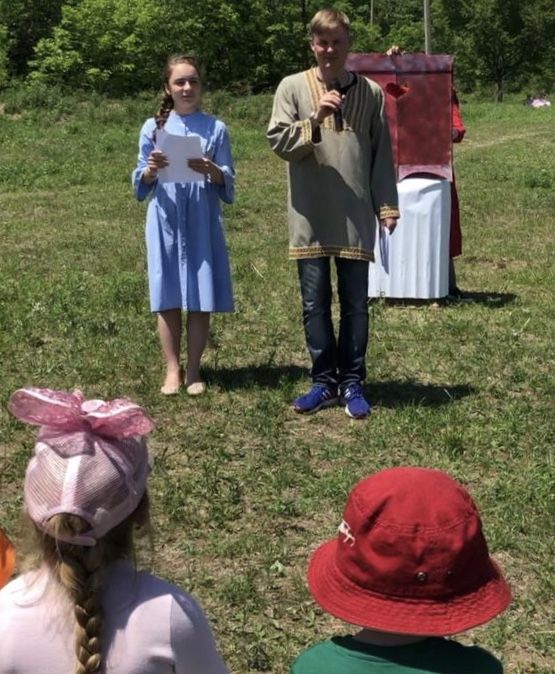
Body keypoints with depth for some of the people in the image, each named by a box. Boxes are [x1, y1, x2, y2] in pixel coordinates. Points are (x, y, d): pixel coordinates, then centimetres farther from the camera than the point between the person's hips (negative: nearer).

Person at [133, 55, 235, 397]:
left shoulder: (216, 128, 3)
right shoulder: (154, 128, 5)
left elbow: (229, 183, 0)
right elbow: (141, 184, 6)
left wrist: (211, 171, -20)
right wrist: (151, 169, -16)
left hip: (202, 223, 0)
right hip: (166, 221, 1)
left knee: (201, 300, 2)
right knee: (168, 299, 3)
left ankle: (194, 370, 13)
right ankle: (172, 370, 13)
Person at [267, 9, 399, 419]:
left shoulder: (371, 93, 4)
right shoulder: (293, 87, 1)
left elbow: (382, 154, 6)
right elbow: (278, 142, -4)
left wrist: (387, 206, 1)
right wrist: (314, 120, -18)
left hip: (356, 216, 0)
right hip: (310, 216, 0)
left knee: (355, 303, 6)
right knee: (315, 303, 6)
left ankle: (352, 383, 16)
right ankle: (324, 381, 17)